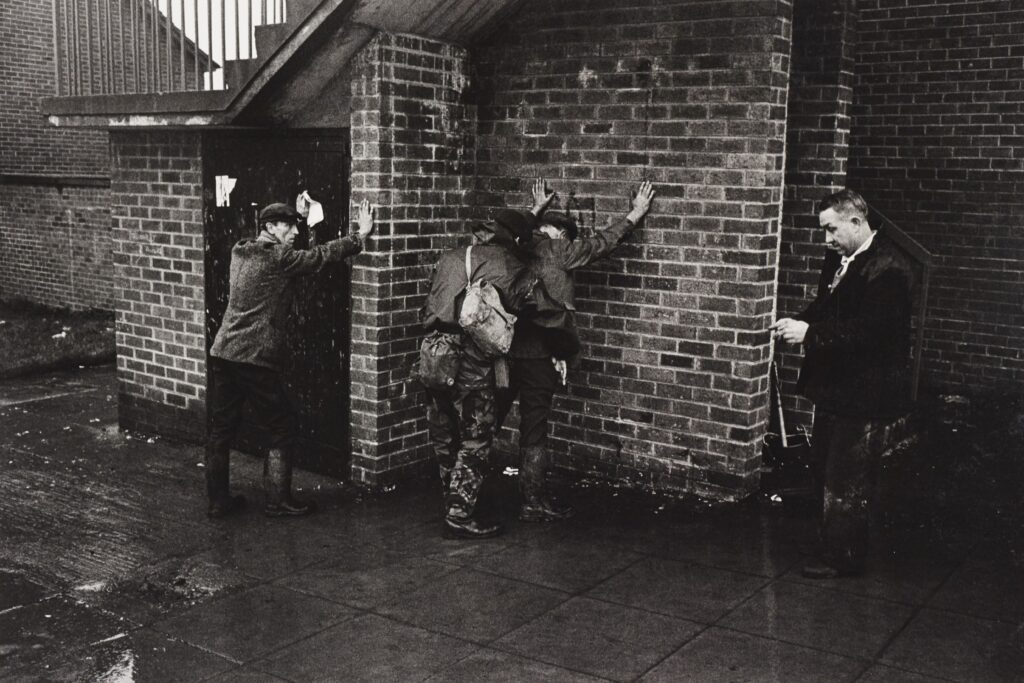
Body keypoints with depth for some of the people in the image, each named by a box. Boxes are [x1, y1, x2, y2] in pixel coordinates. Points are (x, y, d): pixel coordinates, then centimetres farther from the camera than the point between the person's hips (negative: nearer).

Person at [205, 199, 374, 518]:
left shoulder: (240, 252, 12)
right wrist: (362, 235, 4)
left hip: (222, 353, 8)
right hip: (255, 357, -8)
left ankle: (217, 500, 20)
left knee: (221, 428, 13)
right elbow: (322, 255, -4)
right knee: (283, 429, 5)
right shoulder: (278, 258, -10)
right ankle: (278, 501, 9)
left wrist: (296, 215, 37)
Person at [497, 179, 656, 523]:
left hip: (502, 348, 7)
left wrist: (537, 209, 49)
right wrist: (635, 215, 17)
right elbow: (602, 243, 4)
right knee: (534, 426, 3)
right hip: (538, 353, -6)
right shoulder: (556, 250, -6)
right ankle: (533, 501, 12)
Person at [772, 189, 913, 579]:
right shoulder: (838, 260, 10)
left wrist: (811, 332, -24)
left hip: (865, 396, -9)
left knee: (848, 482, 0)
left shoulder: (887, 268, -19)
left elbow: (869, 330, -25)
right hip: (833, 387, 9)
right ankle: (833, 546, 30)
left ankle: (841, 559, 13)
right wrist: (799, 324, -2)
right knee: (826, 470, 17)